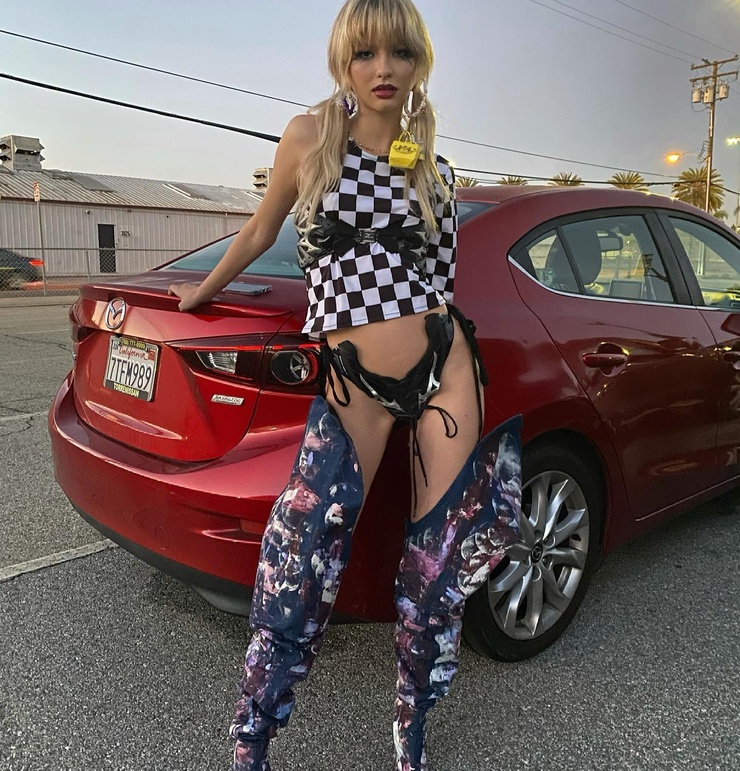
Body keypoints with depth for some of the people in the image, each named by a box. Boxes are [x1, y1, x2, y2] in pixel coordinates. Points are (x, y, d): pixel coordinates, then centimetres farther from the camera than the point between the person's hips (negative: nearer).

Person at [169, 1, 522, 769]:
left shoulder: (434, 171, 11)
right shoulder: (308, 138, 3)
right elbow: (260, 231, 16)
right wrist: (203, 290, 28)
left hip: (441, 363, 3)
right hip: (351, 381, -2)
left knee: (438, 567, 4)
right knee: (304, 562, -11)